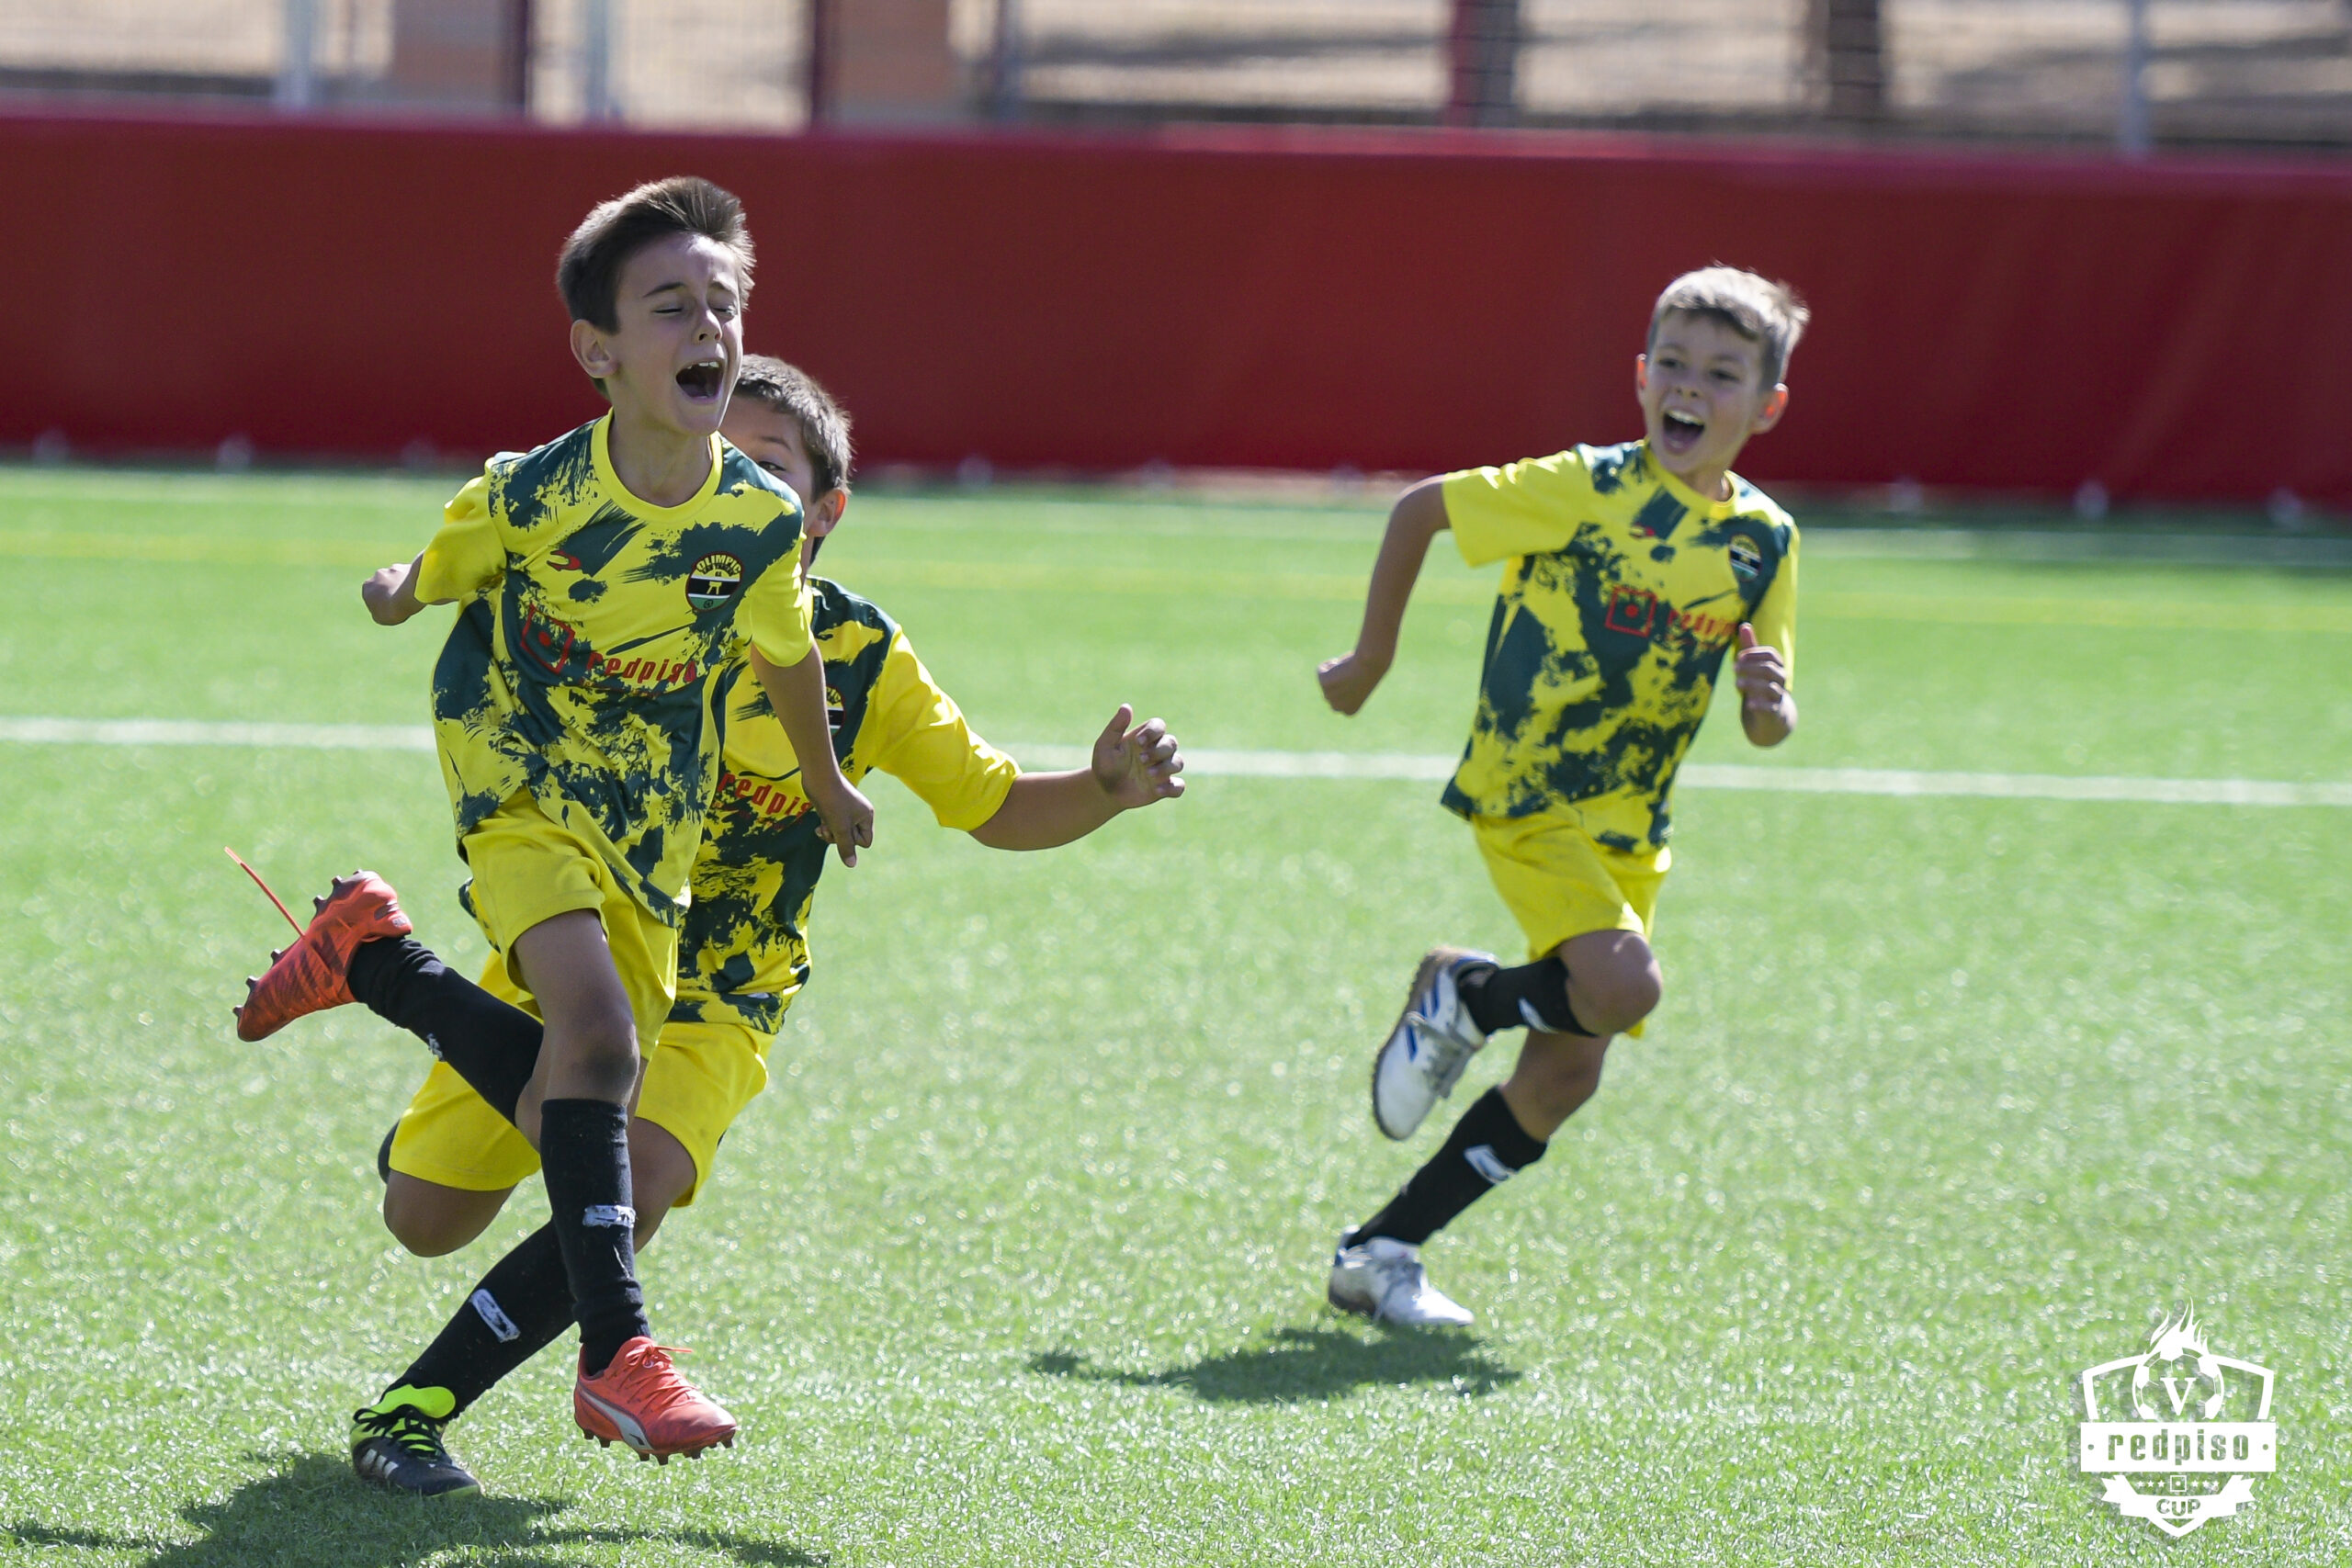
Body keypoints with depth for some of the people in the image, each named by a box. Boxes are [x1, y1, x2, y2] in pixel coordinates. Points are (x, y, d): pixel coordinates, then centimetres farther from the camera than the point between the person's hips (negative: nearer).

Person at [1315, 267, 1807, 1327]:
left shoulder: (1763, 541, 2)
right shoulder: (1586, 491, -13)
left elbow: (1764, 721, 5)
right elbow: (1419, 509, -2)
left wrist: (1770, 708, -20)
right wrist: (1372, 658, 3)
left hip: (1627, 829, 6)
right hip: (1526, 794, -6)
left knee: (1565, 1076, 6)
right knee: (1623, 986, -28)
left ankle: (1379, 1256, 18)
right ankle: (1460, 996, 3)